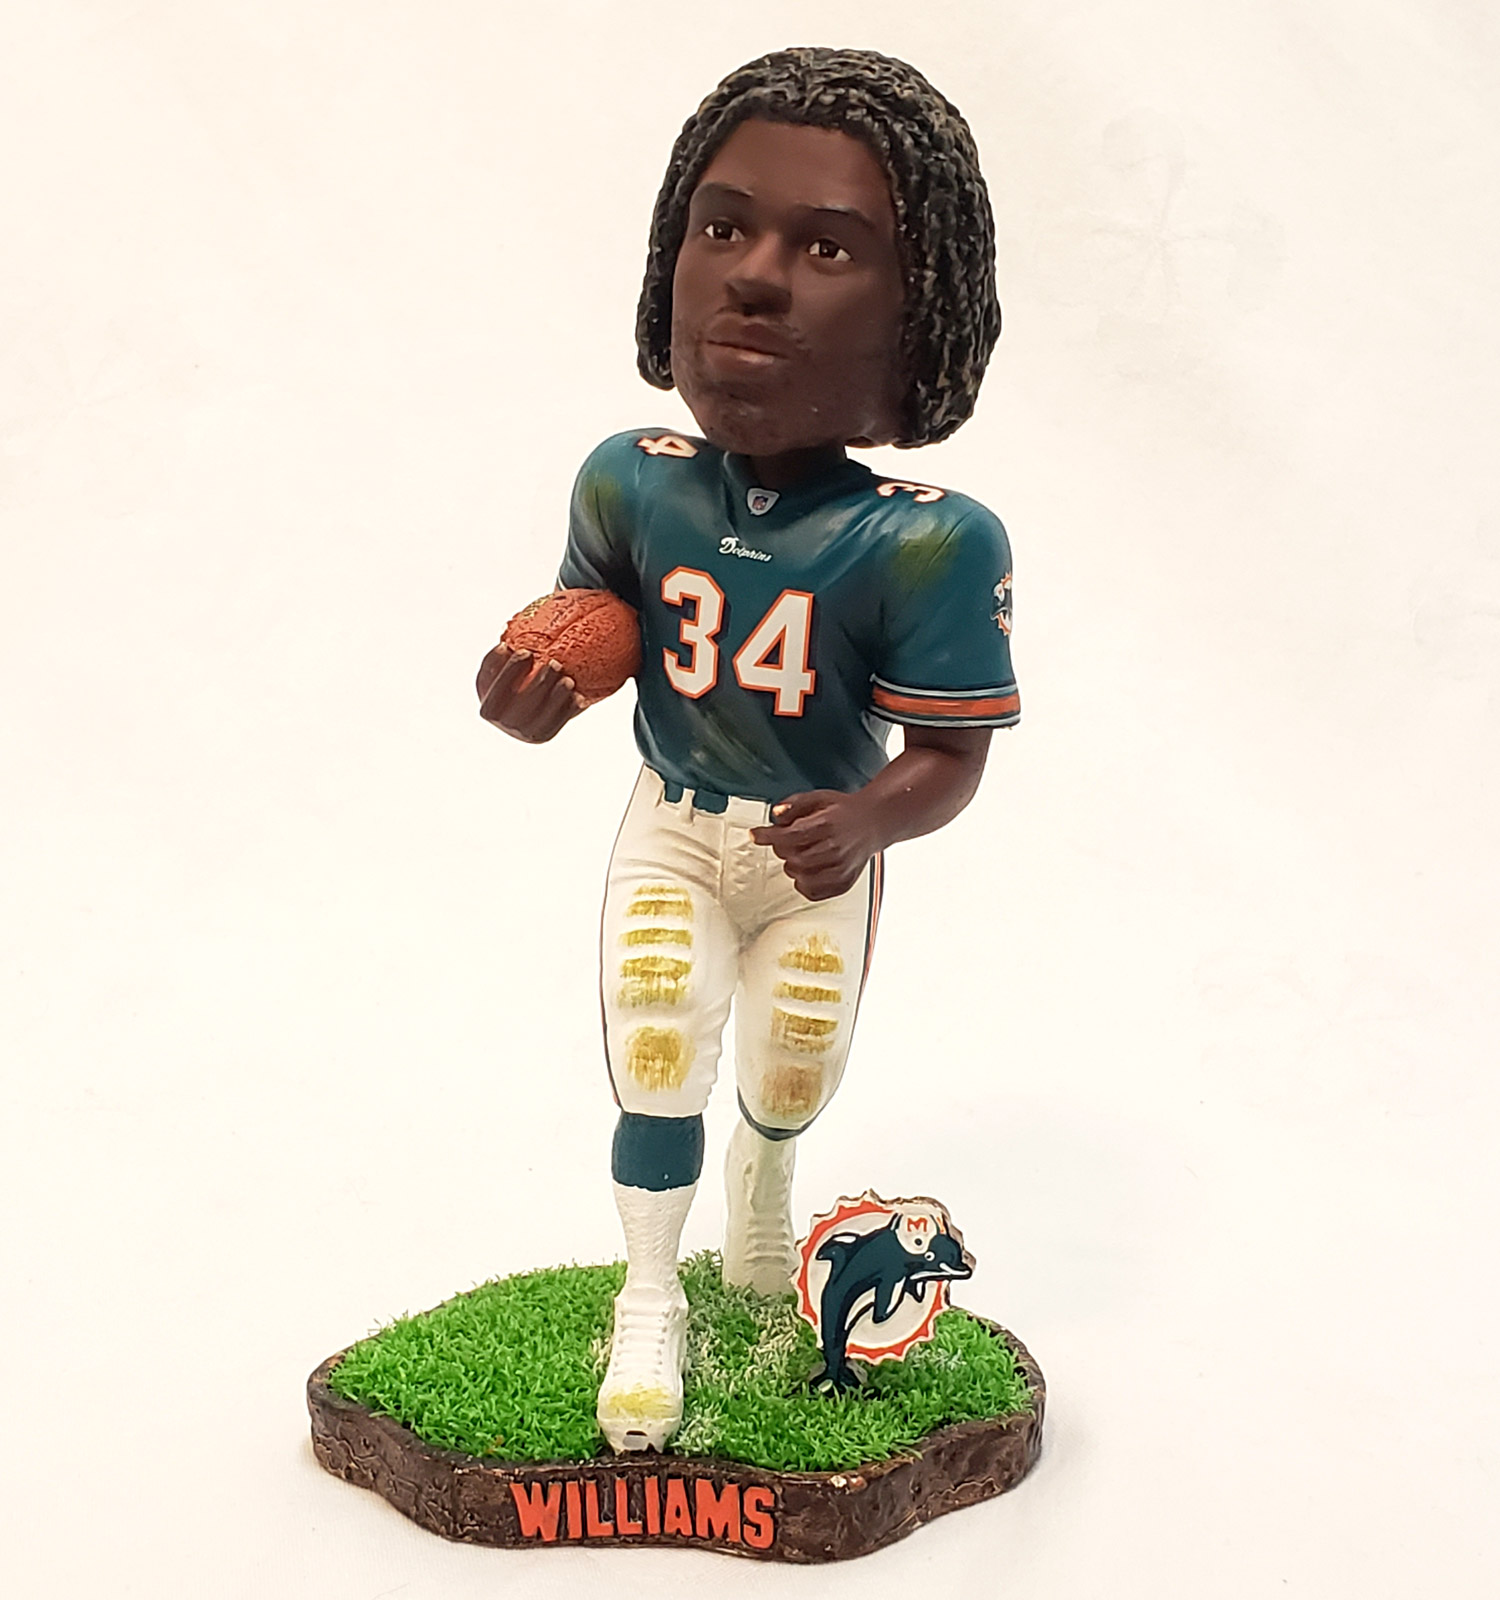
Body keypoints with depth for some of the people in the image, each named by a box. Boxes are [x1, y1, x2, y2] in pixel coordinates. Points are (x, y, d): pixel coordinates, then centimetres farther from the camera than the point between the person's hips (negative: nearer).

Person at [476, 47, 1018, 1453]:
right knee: (656, 1073, 1)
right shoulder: (627, 482, -16)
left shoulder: (928, 543, -28)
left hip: (820, 856, 0)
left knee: (795, 1079, 21)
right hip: (672, 832, 1)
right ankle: (649, 1300, 28)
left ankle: (762, 1175, 58)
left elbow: (950, 755, -22)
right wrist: (535, 693, -19)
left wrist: (868, 822, -41)